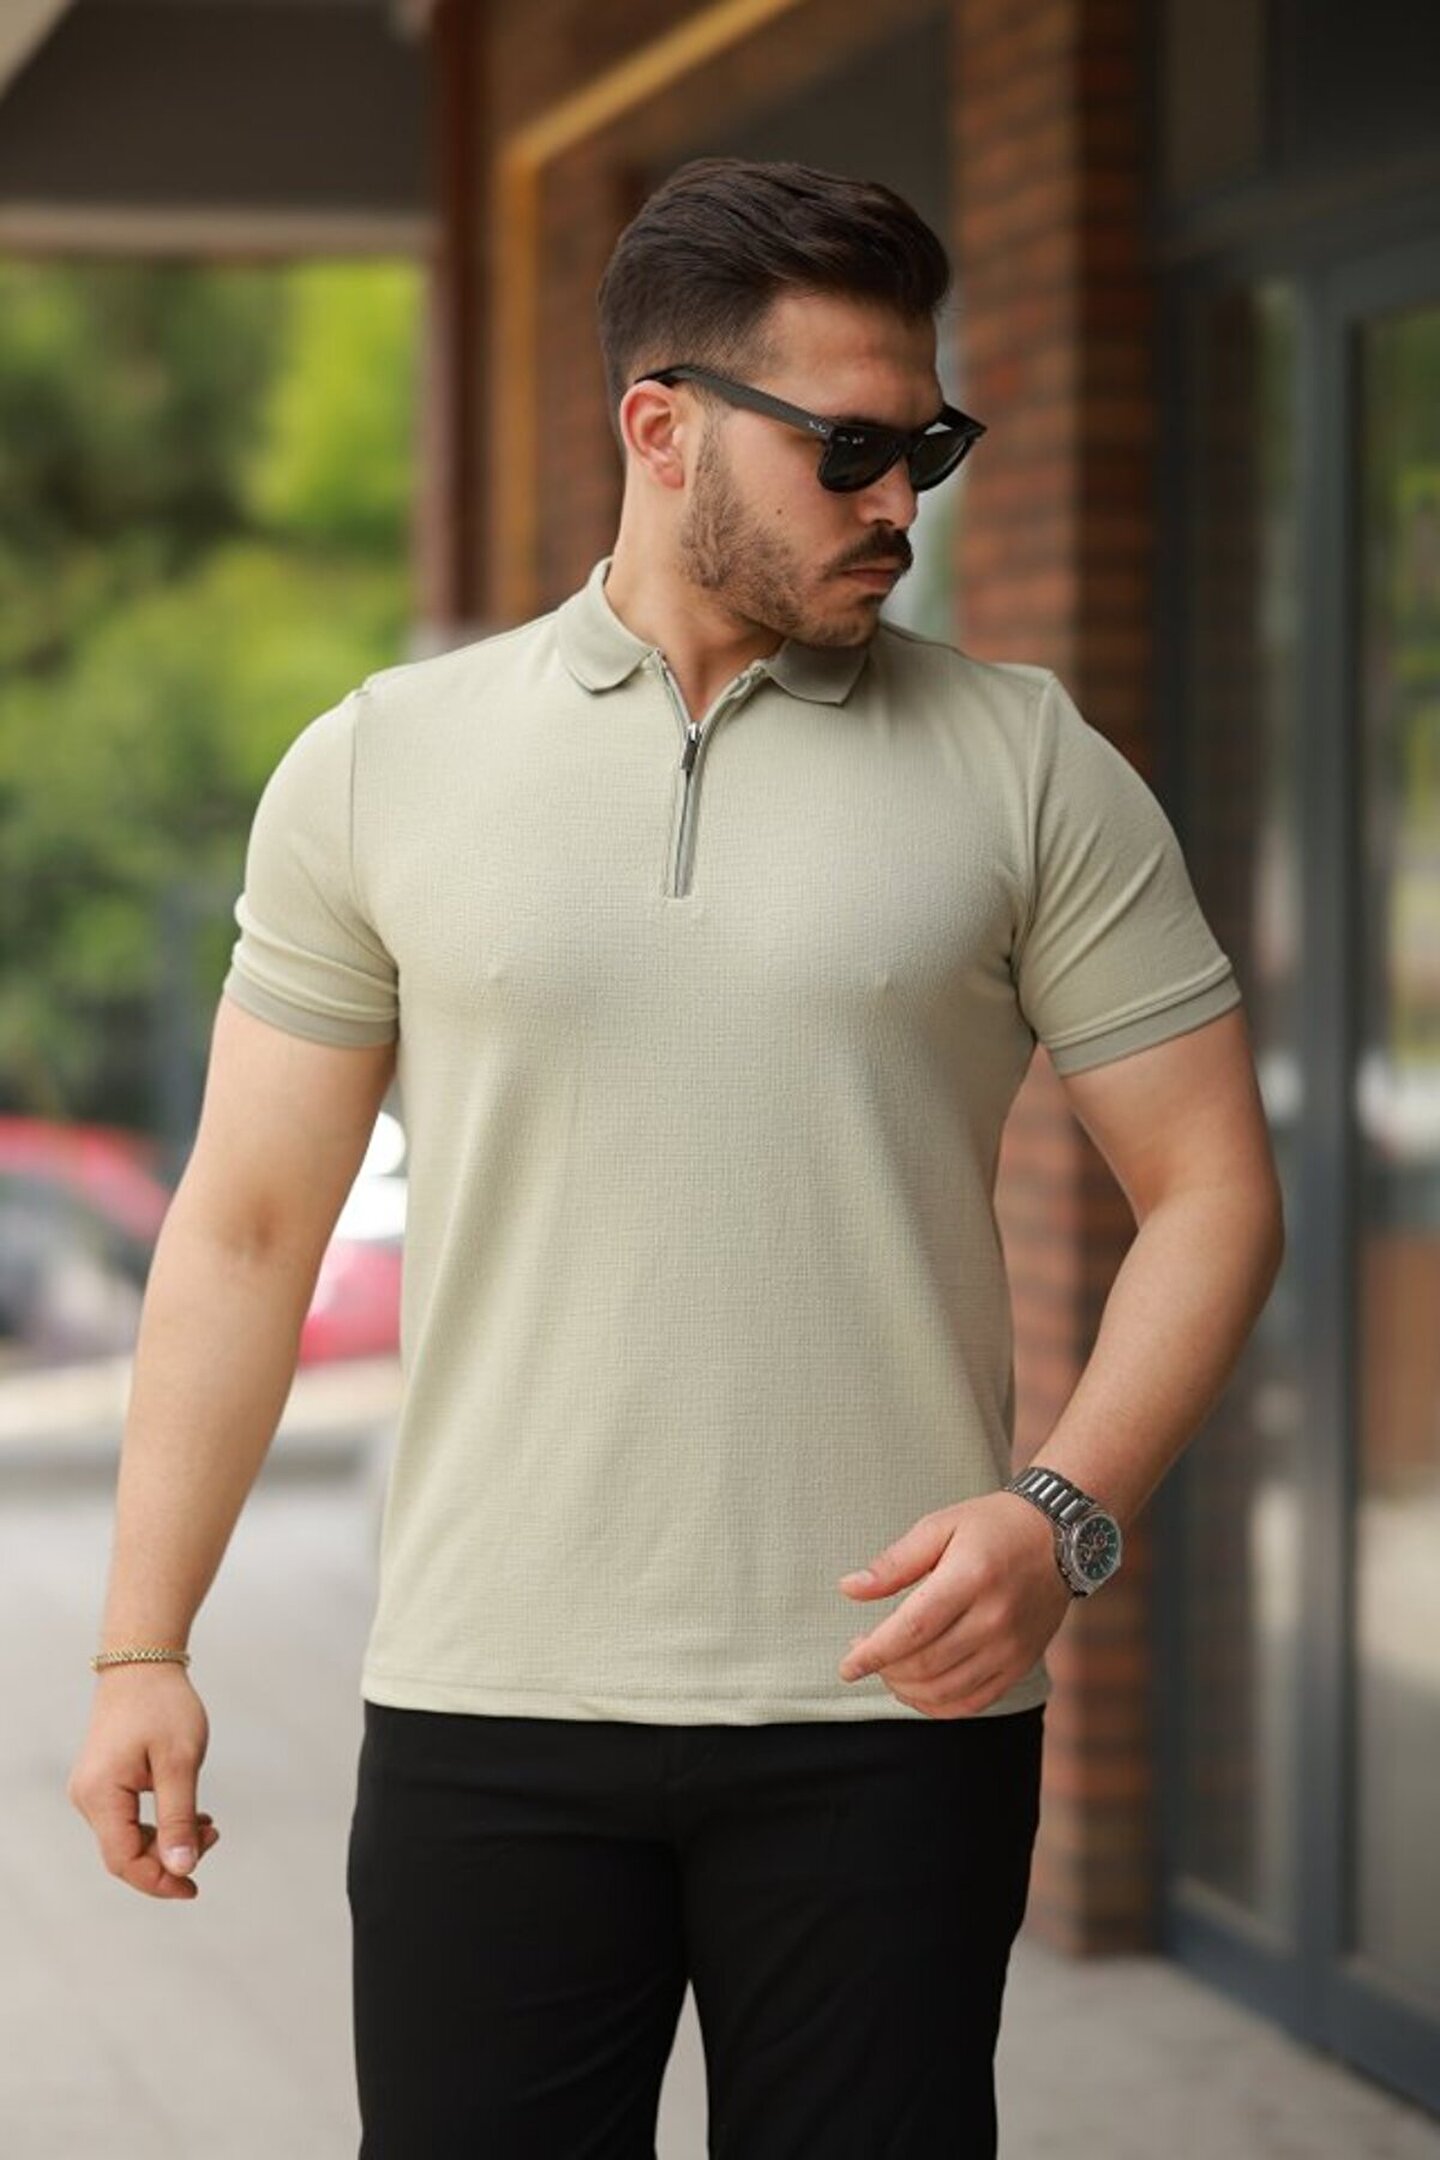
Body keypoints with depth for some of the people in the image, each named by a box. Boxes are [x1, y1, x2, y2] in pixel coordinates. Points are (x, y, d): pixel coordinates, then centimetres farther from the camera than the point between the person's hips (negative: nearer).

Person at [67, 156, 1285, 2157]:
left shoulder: (1025, 766, 3)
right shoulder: (378, 766, 5)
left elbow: (1212, 1189, 2)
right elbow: (247, 1225, 7)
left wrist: (1062, 1513, -14)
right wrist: (142, 1648, 3)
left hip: (890, 1703, 0)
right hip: (490, 1705, 0)